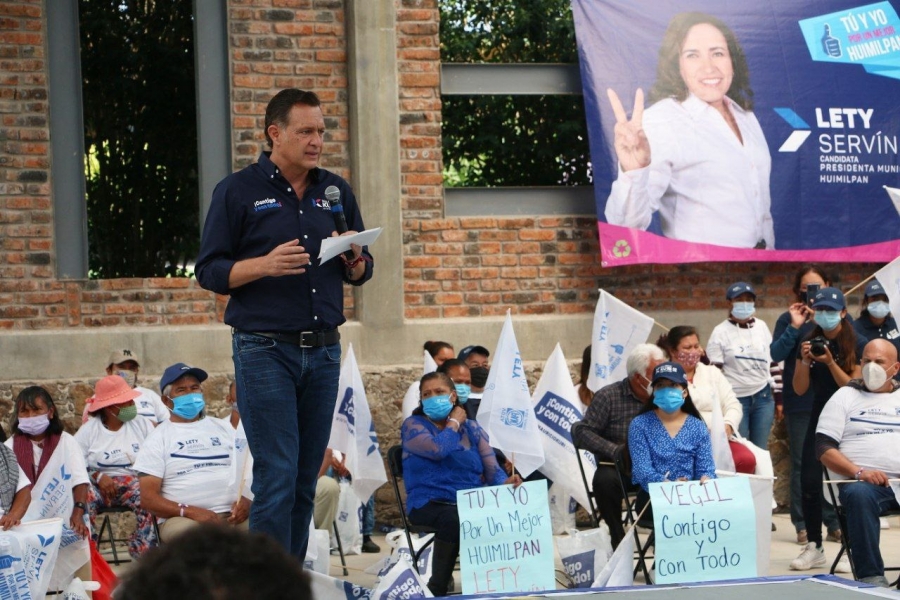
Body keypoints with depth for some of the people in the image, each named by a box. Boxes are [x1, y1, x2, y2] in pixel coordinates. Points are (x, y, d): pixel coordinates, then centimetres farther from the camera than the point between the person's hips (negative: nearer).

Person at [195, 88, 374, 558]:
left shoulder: (335, 192, 13)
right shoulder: (238, 191, 0)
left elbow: (361, 273, 18)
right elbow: (209, 271, -3)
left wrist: (354, 259, -6)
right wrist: (265, 264, -18)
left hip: (323, 351, 5)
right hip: (264, 349, -5)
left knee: (306, 482, 8)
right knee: (277, 478, -9)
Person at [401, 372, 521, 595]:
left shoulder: (471, 429, 17)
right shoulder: (413, 426, 6)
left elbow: (493, 470, 8)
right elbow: (438, 449, -16)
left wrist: (505, 482, -16)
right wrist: (454, 423, 2)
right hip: (429, 505, -3)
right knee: (453, 519, -38)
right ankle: (438, 587, -22)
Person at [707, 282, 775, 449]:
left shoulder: (762, 327, 7)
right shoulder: (721, 332, -5)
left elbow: (773, 361, 12)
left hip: (763, 398, 4)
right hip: (736, 399, -3)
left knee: (761, 449, 9)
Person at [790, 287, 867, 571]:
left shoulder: (857, 345, -7)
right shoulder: (809, 343, 5)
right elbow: (800, 388, 2)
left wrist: (830, 363, -23)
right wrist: (805, 361, -14)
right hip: (819, 417, 4)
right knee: (809, 481, 0)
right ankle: (814, 547, 11)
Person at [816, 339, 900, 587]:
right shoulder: (845, 396, 16)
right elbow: (824, 448, 6)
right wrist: (859, 472, -10)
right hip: (864, 482, -2)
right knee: (859, 495, -37)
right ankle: (871, 577, -34)